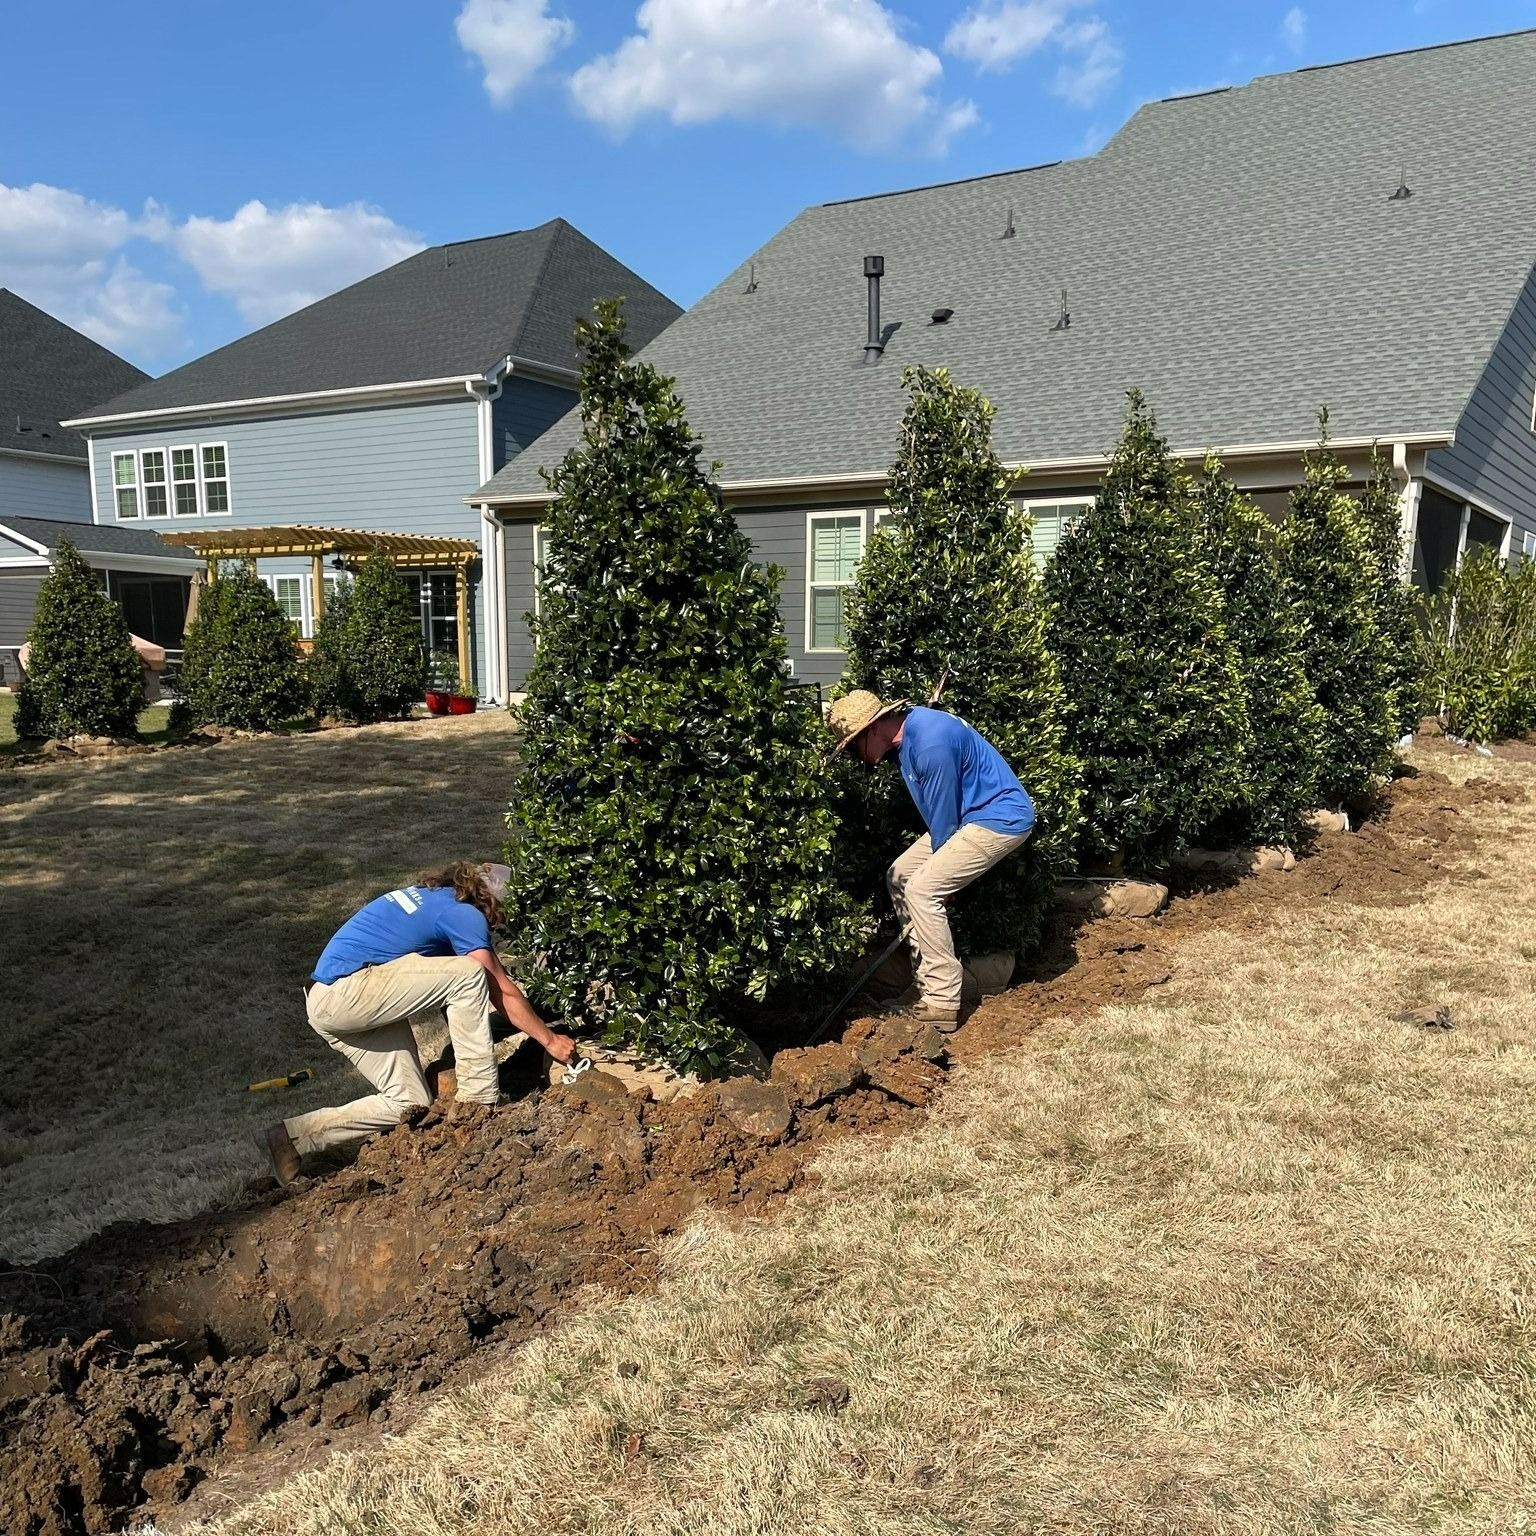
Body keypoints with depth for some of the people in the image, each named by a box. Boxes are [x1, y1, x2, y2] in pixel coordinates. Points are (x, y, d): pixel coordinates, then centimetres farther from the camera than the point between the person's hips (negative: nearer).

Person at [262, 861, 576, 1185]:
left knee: (410, 1104, 8)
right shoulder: (465, 914, -8)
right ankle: (481, 1100, -6)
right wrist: (550, 1039, 8)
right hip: (345, 993, -9)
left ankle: (292, 1136, 11)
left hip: (327, 1002, 9)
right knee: (469, 974, -13)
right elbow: (503, 991, -3)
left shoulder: (431, 894, 19)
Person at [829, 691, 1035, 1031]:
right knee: (899, 875, 7)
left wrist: (942, 872, -3)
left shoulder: (929, 744, -27)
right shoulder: (908, 728, 4)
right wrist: (939, 868, 13)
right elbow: (937, 813, 13)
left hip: (1002, 818, -10)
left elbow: (942, 816, -17)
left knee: (922, 890, -17)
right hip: (970, 815, 10)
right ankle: (929, 980, 11)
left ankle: (941, 1004, -12)